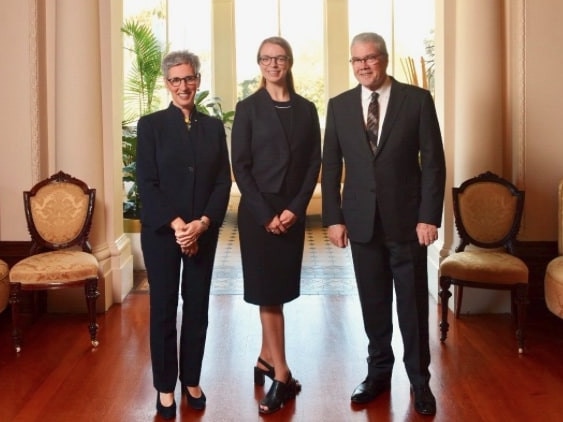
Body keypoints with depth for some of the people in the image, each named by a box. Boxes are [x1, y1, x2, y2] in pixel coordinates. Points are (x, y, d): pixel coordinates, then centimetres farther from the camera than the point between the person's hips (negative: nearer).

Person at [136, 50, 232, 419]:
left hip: (204, 232, 3)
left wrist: (202, 223, -11)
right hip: (161, 232, -2)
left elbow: (223, 182, 3)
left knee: (198, 309, 9)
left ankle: (192, 381, 23)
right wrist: (175, 225, -16)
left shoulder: (214, 126, 7)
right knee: (163, 310, 5)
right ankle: (165, 387, 17)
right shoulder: (151, 125, -1)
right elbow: (146, 183, -7)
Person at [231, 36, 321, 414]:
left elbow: (314, 163, 5)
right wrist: (265, 214, -13)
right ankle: (282, 375, 4)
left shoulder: (306, 109, 7)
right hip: (258, 212, -3)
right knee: (267, 291, -2)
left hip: (293, 211, 3)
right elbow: (240, 166, -5)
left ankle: (266, 360, 24)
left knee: (281, 289, 9)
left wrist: (296, 207, -7)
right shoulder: (248, 108, -1)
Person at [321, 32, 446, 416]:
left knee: (413, 304, 7)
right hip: (362, 221, 2)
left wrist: (429, 216, -10)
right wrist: (333, 217, 0)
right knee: (373, 303, 11)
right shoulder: (339, 106, 5)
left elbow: (433, 162, -4)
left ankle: (419, 379, 22)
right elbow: (331, 166, 6)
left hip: (406, 219, -2)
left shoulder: (418, 99, -2)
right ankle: (379, 371, 27)